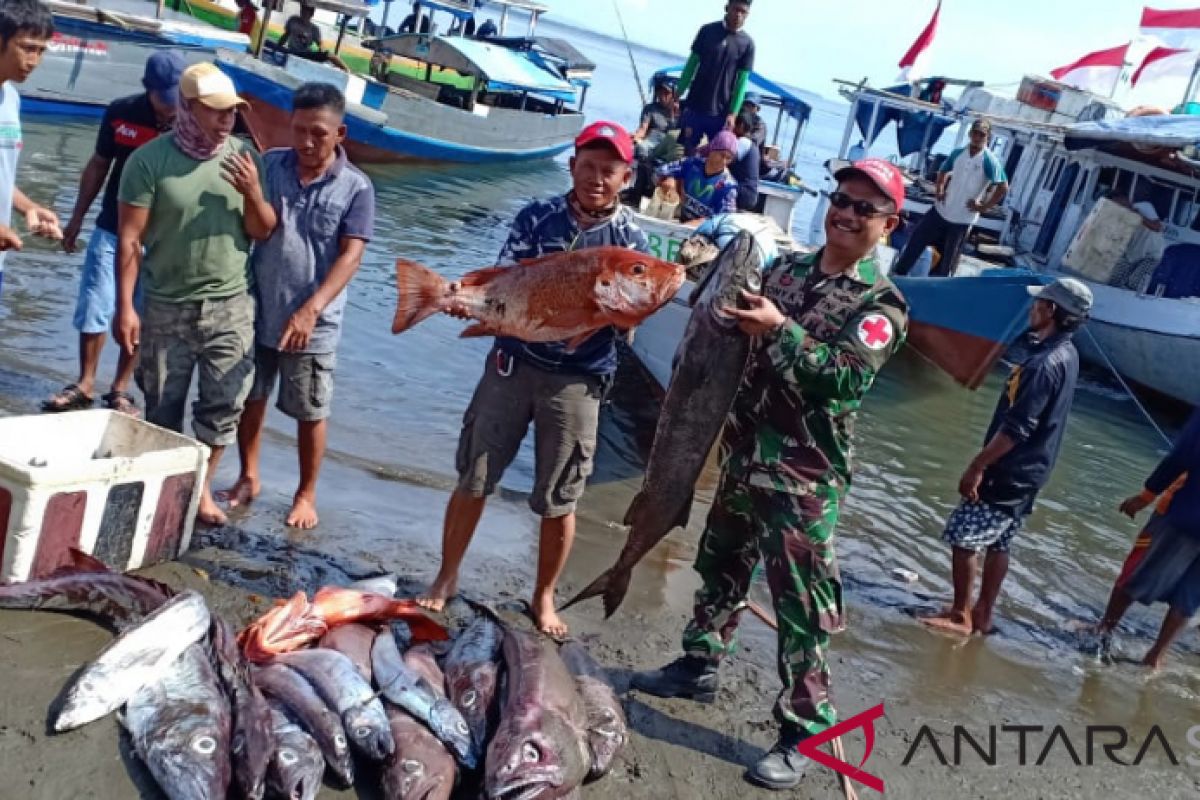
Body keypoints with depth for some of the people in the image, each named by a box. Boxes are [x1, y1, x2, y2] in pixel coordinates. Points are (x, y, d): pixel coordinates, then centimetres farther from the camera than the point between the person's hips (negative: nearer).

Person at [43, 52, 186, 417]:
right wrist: (77, 218, 11)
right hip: (110, 230, 2)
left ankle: (120, 390, 20)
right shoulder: (120, 113, -5)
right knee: (92, 309, 6)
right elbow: (98, 166, 8)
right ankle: (84, 384, 22)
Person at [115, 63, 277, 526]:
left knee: (224, 405, 3)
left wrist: (254, 194, -16)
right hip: (166, 307, -2)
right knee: (162, 409, 9)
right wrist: (125, 306, -12)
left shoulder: (244, 158, -1)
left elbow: (263, 233, 3)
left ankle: (201, 487, 21)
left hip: (231, 306, 2)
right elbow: (129, 239, -8)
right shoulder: (150, 159, -10)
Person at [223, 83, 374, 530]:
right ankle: (248, 478, 36)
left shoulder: (355, 188, -9)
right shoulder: (269, 165, -1)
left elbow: (350, 257, -15)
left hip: (314, 324, -3)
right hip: (257, 311, 3)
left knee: (310, 413, 10)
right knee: (250, 398, 16)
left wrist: (310, 310, -25)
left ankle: (306, 494, 27)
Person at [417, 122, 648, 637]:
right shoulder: (536, 218, -1)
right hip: (513, 362, 1)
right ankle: (446, 578, 26)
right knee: (473, 479, 7)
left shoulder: (631, 239, -3)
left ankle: (544, 596, 26)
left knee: (559, 501, 7)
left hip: (577, 379, -1)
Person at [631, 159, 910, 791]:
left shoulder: (881, 304, -9)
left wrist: (780, 329, -29)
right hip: (744, 453, 7)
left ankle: (802, 734, 8)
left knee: (802, 607, -3)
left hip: (806, 476, -7)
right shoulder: (786, 269, 9)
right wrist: (733, 314, -2)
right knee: (720, 568, 22)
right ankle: (699, 666, 42)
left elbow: (848, 376, -24)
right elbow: (743, 340, 19)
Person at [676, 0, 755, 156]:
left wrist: (733, 113, -9)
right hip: (694, 106, 1)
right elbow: (692, 63, 6)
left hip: (721, 112, -1)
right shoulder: (708, 31, 2)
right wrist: (678, 95, 2)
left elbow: (742, 80, -2)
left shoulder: (747, 43, -2)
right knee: (684, 152, 4)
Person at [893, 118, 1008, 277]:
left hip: (963, 218, -5)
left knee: (948, 258, 7)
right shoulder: (958, 153, 1)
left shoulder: (989, 161, -16)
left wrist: (984, 207, -18)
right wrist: (939, 189, 4)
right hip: (941, 210, 5)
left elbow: (1003, 187, -21)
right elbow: (944, 171, 20)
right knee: (916, 241, 7)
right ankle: (898, 274, 22)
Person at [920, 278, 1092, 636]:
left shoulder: (1044, 363, -24)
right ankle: (982, 614, 25)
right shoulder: (1066, 354, 7)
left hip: (1010, 471, -9)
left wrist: (978, 465, -19)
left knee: (963, 537, -1)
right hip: (1028, 470, 9)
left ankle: (961, 616, 8)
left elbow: (1017, 428, -26)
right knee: (998, 543, 16)